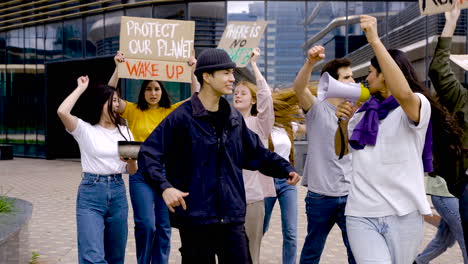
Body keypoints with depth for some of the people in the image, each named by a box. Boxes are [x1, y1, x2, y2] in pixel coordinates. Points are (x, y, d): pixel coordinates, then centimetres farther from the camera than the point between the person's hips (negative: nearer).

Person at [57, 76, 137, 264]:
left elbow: (132, 170, 12)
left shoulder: (124, 132, 12)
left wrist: (131, 159, -12)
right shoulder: (85, 130, 0)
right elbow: (62, 112, -20)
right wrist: (81, 88, -7)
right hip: (91, 193, -4)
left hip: (118, 192, 4)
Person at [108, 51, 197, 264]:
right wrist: (118, 68, -18)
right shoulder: (133, 111, 3)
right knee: (145, 224, -7)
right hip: (141, 173, -2)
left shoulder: (171, 112, 6)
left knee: (164, 226, 6)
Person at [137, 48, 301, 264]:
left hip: (232, 217, 5)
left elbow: (256, 153, 22)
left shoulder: (234, 118, 12)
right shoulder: (182, 117, -8)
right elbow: (148, 154, -11)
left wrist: (285, 169, 9)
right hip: (195, 217, -5)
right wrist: (164, 187, -24)